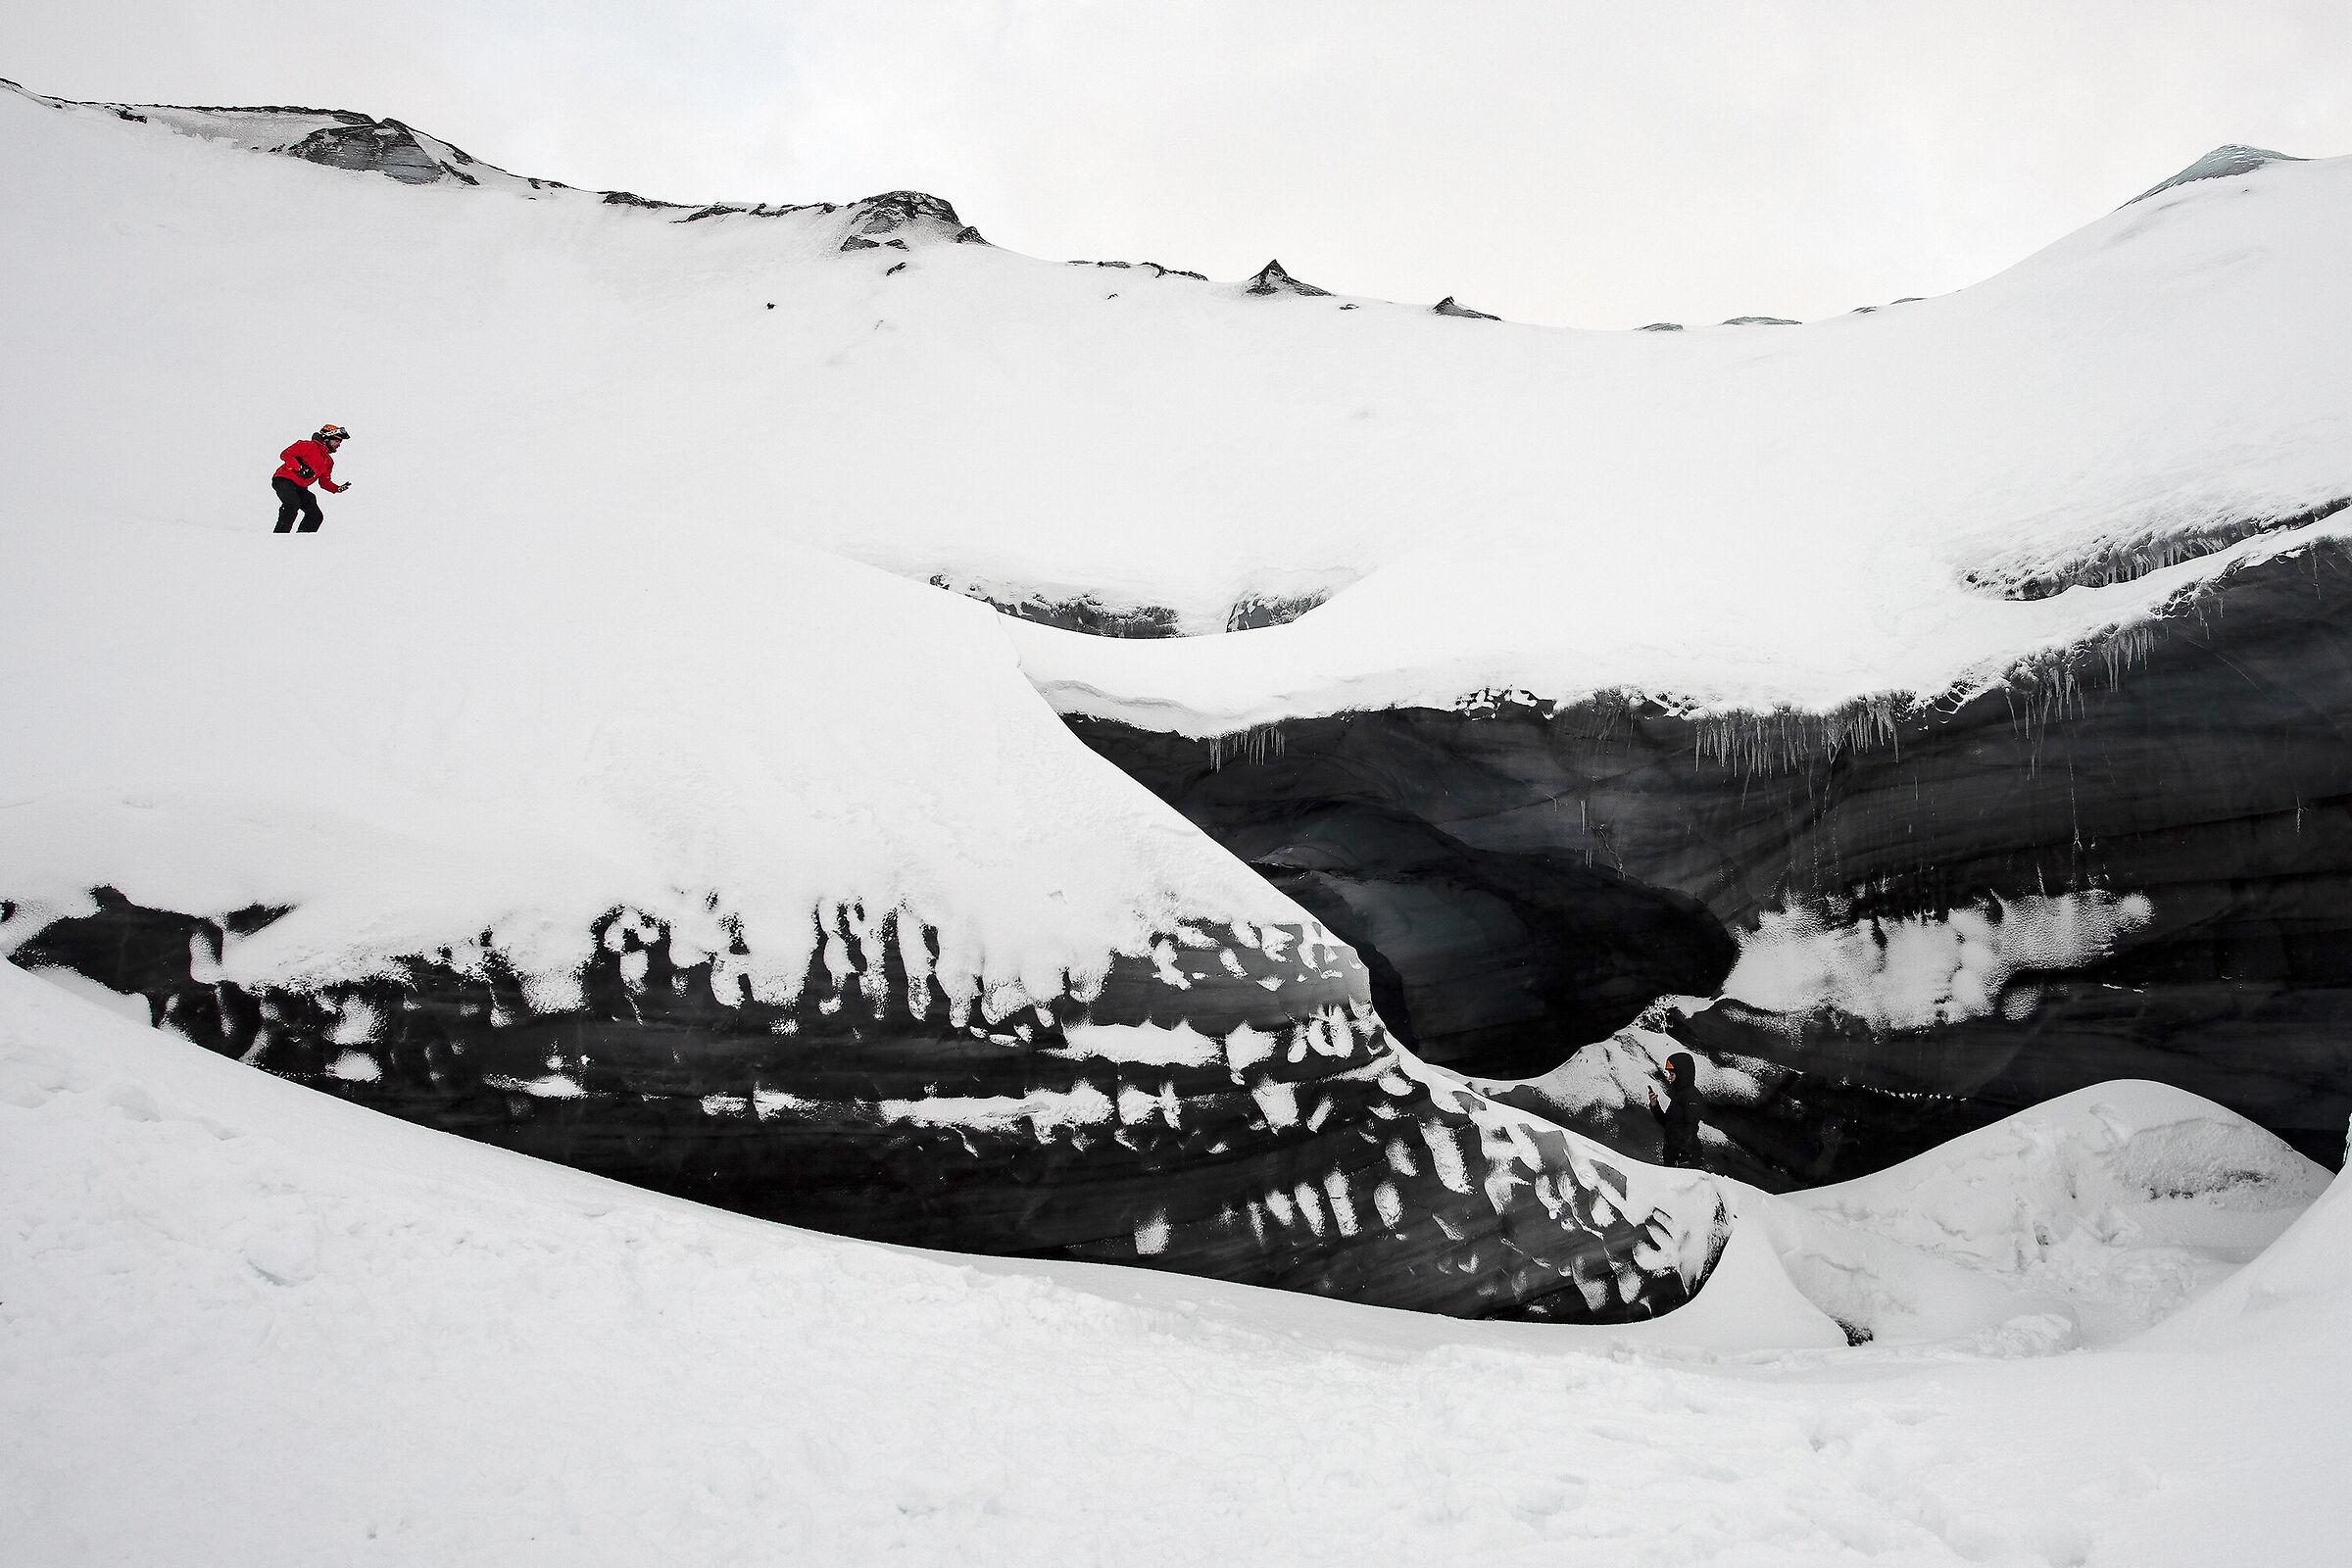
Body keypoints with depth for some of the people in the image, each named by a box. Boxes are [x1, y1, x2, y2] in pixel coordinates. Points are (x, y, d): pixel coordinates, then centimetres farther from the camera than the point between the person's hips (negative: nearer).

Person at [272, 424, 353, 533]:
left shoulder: (329, 462, 19)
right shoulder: (310, 446, -7)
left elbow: (324, 482, 23)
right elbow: (285, 454, -12)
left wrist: (338, 489, 4)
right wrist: (300, 468, -23)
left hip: (300, 487, 8)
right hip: (284, 480, -8)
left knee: (317, 517, -5)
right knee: (293, 503, -35)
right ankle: (280, 533, -30)